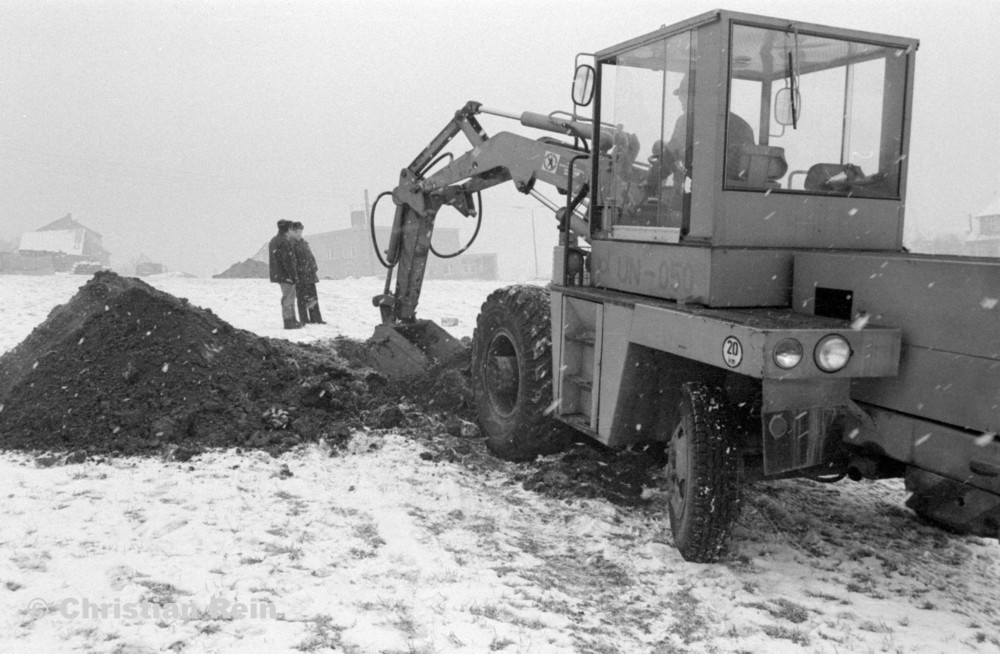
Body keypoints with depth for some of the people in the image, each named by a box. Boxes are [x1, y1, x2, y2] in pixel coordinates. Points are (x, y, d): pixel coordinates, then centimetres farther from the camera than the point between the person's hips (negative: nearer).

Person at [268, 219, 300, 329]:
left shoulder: (273, 241, 15)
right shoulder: (284, 243, -18)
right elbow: (287, 261, -22)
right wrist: (293, 276, -19)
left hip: (278, 274, 10)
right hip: (286, 275, -10)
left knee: (290, 297, 18)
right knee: (288, 298, -5)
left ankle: (292, 320, 24)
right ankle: (288, 322, -2)